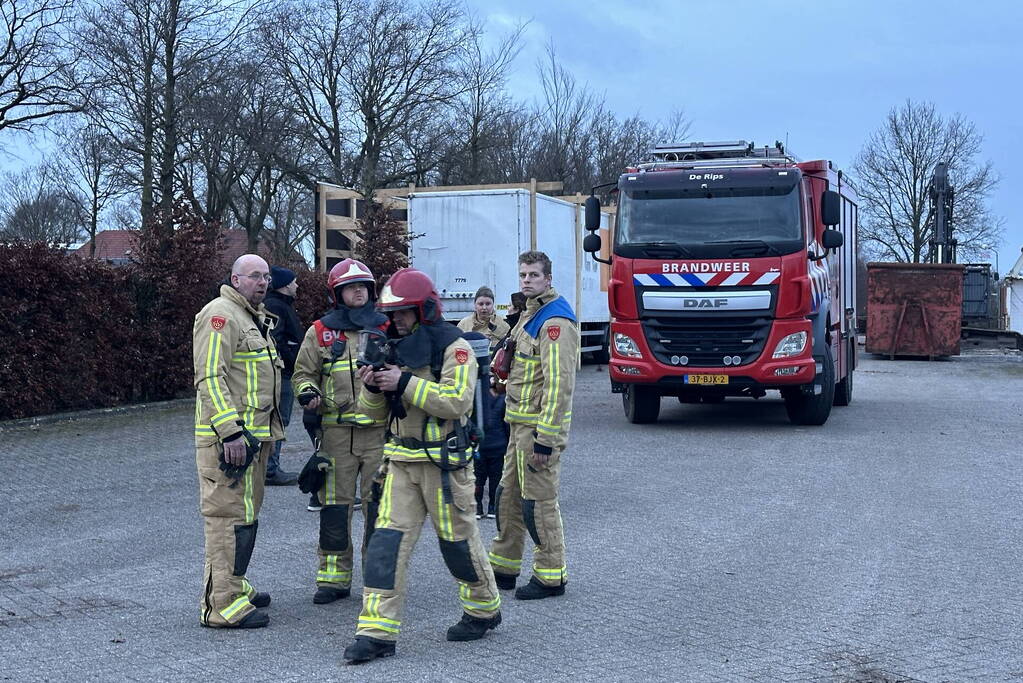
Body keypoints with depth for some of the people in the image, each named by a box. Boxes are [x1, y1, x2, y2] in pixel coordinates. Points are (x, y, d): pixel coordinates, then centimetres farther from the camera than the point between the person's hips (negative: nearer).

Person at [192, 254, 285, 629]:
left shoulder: (255, 319, 21)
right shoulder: (220, 315, -12)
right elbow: (211, 378, -20)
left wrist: (270, 431, 27)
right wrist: (230, 432, -26)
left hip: (254, 435, 10)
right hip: (229, 436, -10)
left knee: (246, 513, 18)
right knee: (230, 515, -9)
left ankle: (235, 585, 29)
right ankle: (222, 604, -7)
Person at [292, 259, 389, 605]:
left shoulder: (387, 329, 10)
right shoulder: (320, 332, 8)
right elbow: (303, 373, 11)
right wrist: (308, 393, -9)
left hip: (380, 430, 0)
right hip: (336, 431, 0)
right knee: (334, 507, 3)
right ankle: (333, 578, 12)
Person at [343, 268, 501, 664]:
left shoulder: (453, 347, -9)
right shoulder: (394, 349, 11)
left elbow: (457, 401, -22)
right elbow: (375, 411, 13)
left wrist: (406, 383, -25)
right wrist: (373, 387, -10)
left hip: (443, 462, -5)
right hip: (400, 461, 5)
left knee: (459, 539, 7)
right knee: (387, 541, -4)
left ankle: (484, 610, 30)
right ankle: (376, 632, -5)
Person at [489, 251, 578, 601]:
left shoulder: (555, 321, -18)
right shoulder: (531, 314, 16)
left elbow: (558, 384, -23)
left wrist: (545, 439, -25)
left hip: (539, 427, -10)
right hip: (520, 423, 10)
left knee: (539, 501, -3)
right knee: (508, 495, 16)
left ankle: (551, 577, 7)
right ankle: (503, 567, 27)